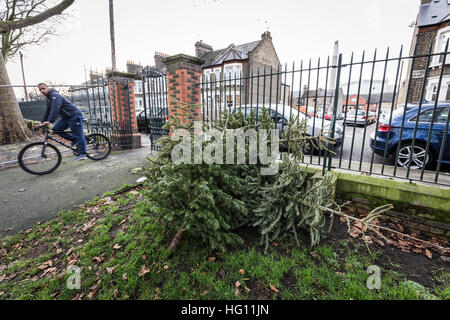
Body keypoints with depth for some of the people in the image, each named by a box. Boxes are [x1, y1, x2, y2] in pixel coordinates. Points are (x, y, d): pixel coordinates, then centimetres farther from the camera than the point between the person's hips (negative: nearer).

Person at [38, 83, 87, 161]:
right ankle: (73, 139, 12)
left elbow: (55, 108, -26)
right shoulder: (49, 98, 18)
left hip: (74, 116, -10)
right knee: (56, 129, 1)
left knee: (78, 135, -7)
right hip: (66, 117, 10)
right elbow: (48, 111, 24)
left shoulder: (55, 95, -13)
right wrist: (43, 122, 19)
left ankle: (82, 154, -4)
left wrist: (49, 121, -32)